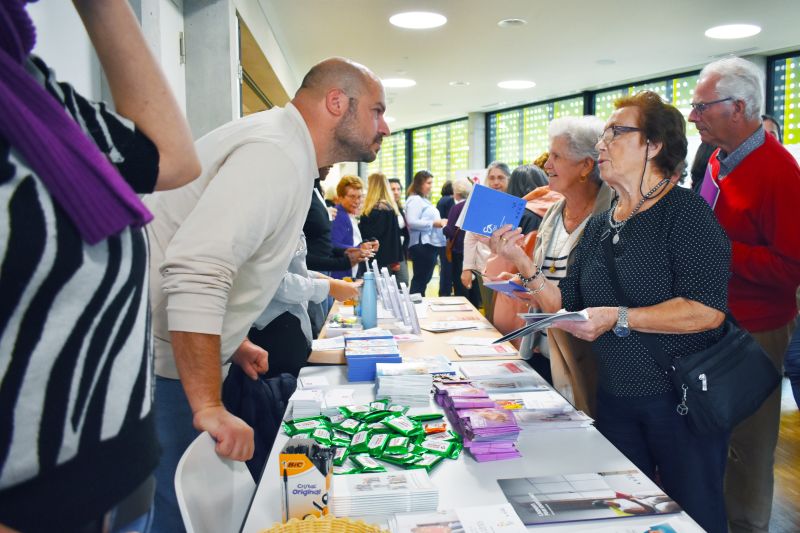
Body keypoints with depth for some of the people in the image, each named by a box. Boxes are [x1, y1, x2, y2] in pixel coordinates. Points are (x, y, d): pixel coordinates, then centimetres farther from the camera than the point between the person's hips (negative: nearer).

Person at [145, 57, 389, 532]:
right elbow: (194, 275, -33)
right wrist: (209, 408, -30)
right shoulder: (275, 154, -21)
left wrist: (234, 342, 21)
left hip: (176, 358, 10)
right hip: (162, 365, -10)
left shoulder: (286, 152, 12)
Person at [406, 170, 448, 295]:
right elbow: (412, 222, -23)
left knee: (424, 278, 13)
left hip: (430, 244, 10)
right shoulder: (414, 200, -11)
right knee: (420, 278, -8)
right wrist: (433, 223, -20)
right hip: (422, 245, -10)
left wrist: (439, 222, 12)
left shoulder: (424, 200, 22)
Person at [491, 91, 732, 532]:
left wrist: (618, 318, -27)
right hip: (614, 396, 6)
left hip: (682, 397, -6)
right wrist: (524, 264, -6)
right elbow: (567, 306, 6)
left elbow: (708, 309, -22)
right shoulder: (598, 226, 8)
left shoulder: (685, 211, -13)